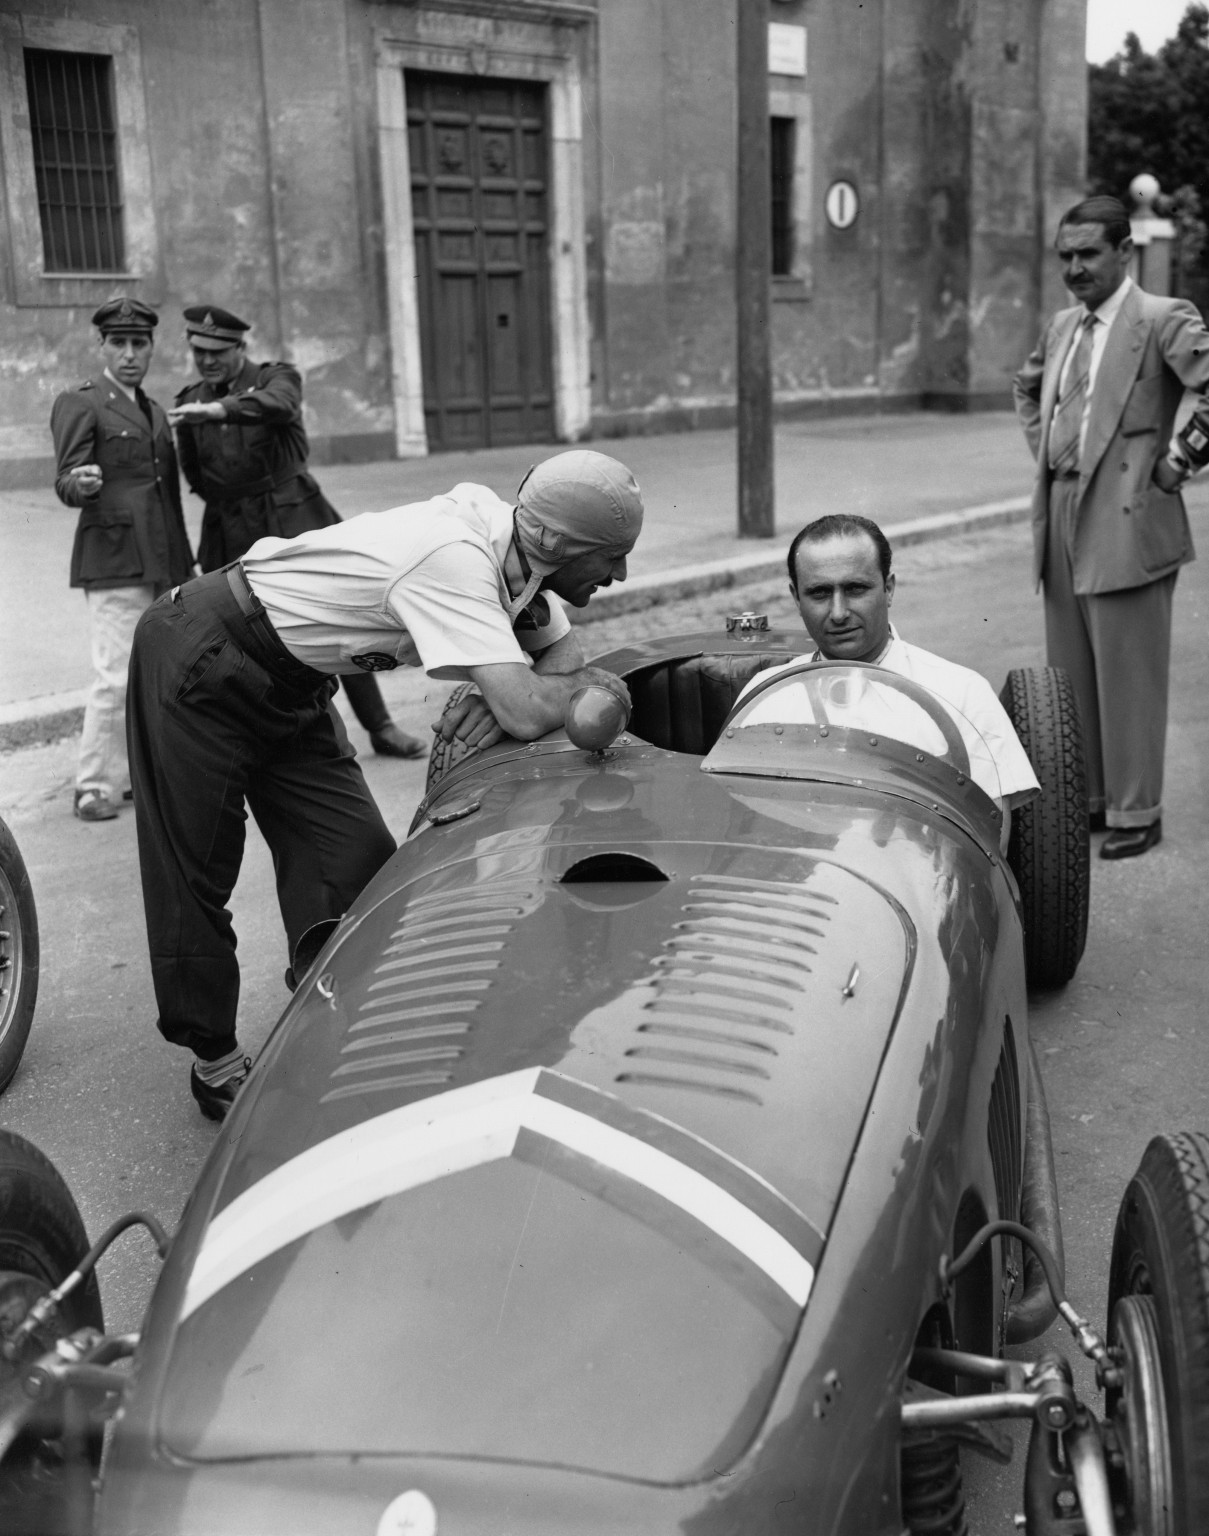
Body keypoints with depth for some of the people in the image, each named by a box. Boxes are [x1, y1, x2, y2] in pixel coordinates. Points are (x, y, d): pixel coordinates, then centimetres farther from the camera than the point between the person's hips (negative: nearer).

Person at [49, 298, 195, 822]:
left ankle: (138, 772, 21)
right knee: (118, 675, -12)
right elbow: (66, 483, -11)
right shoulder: (79, 403, -3)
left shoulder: (154, 411, 20)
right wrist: (82, 483, -34)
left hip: (163, 562, 8)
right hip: (113, 561, -8)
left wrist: (185, 564, 24)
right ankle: (95, 787, -3)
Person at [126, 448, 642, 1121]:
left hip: (290, 682, 8)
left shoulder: (514, 553, -8)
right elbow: (528, 713, -40)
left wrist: (505, 693, -19)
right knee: (196, 869, 4)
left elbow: (562, 653, 2)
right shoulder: (455, 561, -34)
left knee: (358, 865, 0)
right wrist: (589, 685, -18)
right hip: (200, 656, -8)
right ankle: (214, 1059, 19)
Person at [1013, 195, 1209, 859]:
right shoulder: (1062, 325, 14)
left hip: (1126, 522, -7)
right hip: (1061, 517, 7)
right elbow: (1027, 386, 32)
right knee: (1070, 674, 13)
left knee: (1127, 677, -1)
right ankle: (1084, 796, 25)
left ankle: (1134, 813, 10)